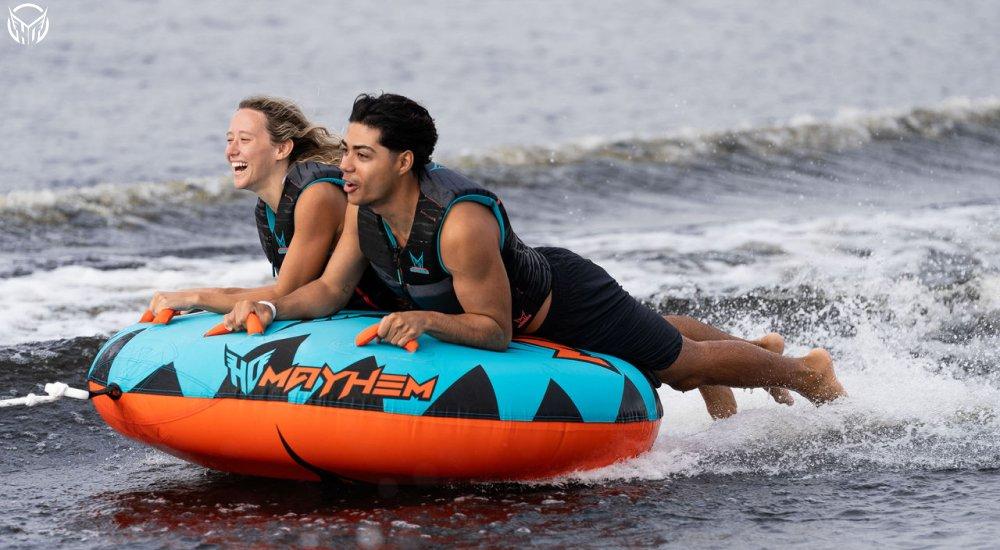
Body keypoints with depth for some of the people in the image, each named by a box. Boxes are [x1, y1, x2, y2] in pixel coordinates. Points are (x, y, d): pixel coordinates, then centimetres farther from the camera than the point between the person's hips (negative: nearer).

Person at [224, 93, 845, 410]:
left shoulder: (463, 223, -41)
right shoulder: (364, 209, -18)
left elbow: (495, 329, -33)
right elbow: (331, 289, -8)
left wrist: (426, 319, -48)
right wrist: (271, 308, -25)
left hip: (567, 300, -7)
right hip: (531, 311, 7)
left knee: (683, 364, 12)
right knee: (663, 354, 30)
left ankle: (808, 372, 36)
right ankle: (757, 349, 55)